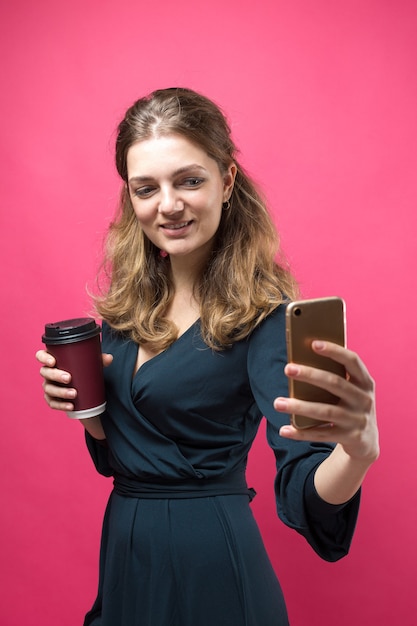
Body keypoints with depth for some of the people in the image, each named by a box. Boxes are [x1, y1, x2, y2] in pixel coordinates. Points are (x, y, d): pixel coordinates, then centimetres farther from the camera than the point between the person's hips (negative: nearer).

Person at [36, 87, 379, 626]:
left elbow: (303, 493, -28)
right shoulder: (131, 299, -1)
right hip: (124, 554, 6)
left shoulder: (260, 313, -18)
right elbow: (115, 454, 8)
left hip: (210, 562, -6)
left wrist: (358, 448, -48)